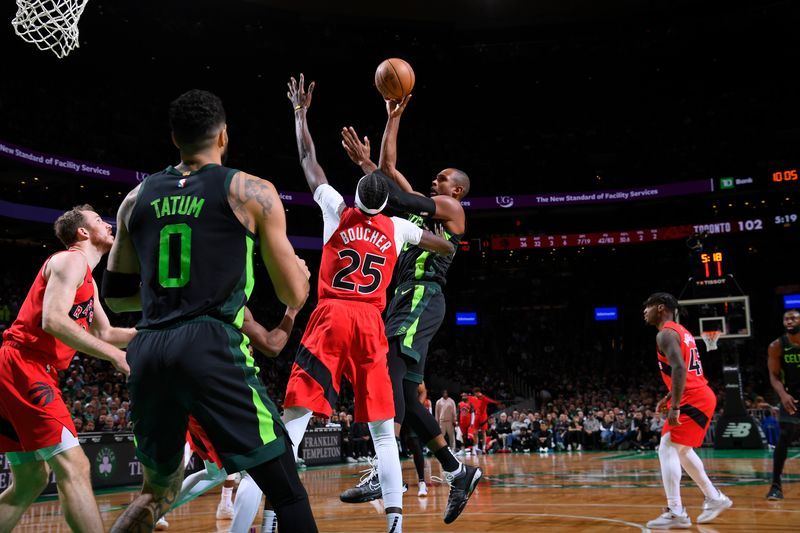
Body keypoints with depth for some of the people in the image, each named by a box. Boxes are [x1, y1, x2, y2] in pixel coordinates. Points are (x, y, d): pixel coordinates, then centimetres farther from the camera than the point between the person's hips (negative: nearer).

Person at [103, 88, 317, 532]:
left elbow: (116, 296, 20)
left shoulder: (137, 199, 14)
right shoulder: (251, 191, 3)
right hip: (210, 346, -5)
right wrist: (302, 271, 26)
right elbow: (294, 295, 4)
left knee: (159, 488, 25)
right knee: (284, 487, 2)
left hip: (147, 350, 6)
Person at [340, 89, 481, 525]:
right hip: (405, 298, 9)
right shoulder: (425, 206, 28)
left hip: (423, 297, -9)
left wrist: (364, 164, -4)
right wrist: (393, 118, 25)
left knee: (388, 370, -26)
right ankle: (458, 472, 11)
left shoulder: (451, 208, 5)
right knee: (404, 393, 4)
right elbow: (390, 168, 26)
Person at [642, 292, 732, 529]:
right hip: (700, 396, 10)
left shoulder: (665, 334, -12)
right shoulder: (680, 331, 20)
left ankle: (676, 513, -12)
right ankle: (715, 498, 29)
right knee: (682, 450, 21)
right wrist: (669, 398, 24)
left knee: (667, 449, -10)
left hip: (693, 400, -10)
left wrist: (674, 407, -28)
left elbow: (679, 369, -26)